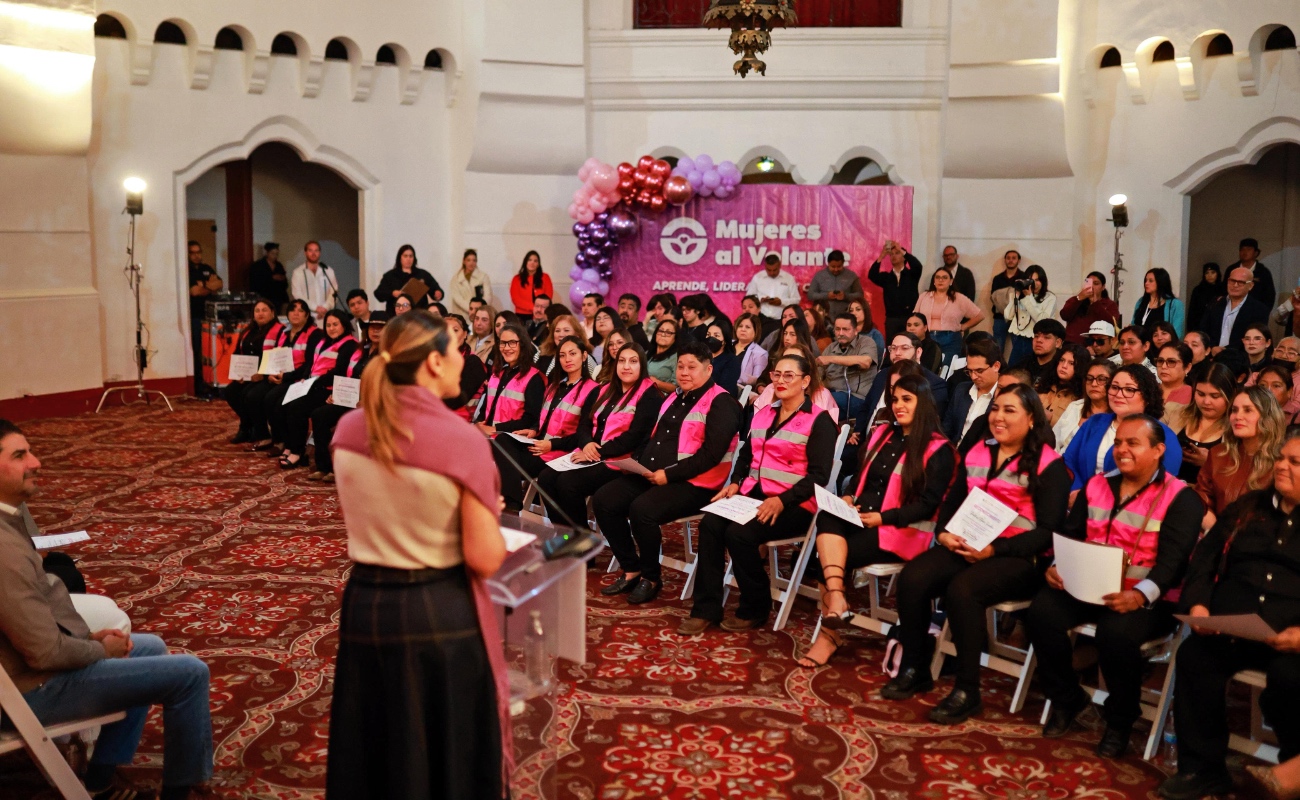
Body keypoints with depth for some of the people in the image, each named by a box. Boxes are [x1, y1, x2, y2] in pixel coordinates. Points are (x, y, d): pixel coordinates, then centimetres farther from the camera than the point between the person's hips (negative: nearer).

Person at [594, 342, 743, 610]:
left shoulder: (721, 403, -7)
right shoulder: (674, 398, 20)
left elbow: (712, 453, -17)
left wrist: (669, 474, -19)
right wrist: (637, 462, 5)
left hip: (693, 483, -9)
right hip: (650, 475, 9)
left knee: (642, 509, -31)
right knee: (603, 500, -7)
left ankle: (651, 577, -7)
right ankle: (632, 569, 5)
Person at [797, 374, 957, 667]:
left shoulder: (938, 450, -4)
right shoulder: (880, 434, 17)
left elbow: (928, 504, -11)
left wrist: (883, 517, -19)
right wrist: (850, 498, -3)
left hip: (902, 532, -6)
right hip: (861, 519, 6)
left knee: (828, 555, -24)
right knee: (827, 518, -29)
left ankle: (829, 634, -12)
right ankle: (836, 601, -39)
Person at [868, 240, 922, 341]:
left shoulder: (911, 274, 8)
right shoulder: (886, 276, 11)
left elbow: (918, 266, -13)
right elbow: (871, 275, -6)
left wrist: (902, 250, -17)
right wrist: (881, 256, -17)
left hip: (910, 318, -2)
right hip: (891, 319, 2)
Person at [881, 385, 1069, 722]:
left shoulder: (1048, 464, -3)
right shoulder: (977, 453, 16)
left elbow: (1048, 530, -10)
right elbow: (951, 502, 18)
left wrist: (994, 549, -20)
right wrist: (944, 532, -5)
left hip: (1017, 557, -6)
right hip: (967, 547, 6)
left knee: (961, 590, -32)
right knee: (911, 578, -20)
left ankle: (967, 691, -18)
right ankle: (914, 669, -4)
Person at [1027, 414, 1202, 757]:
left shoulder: (1179, 498, -4)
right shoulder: (1097, 486, 14)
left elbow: (1174, 559, -16)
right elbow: (1070, 534, 12)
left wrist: (1140, 595, -34)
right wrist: (1056, 565, -11)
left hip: (1148, 599, -5)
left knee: (1116, 633, -34)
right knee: (1041, 612, -20)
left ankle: (1120, 720, -4)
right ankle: (1067, 699, 5)